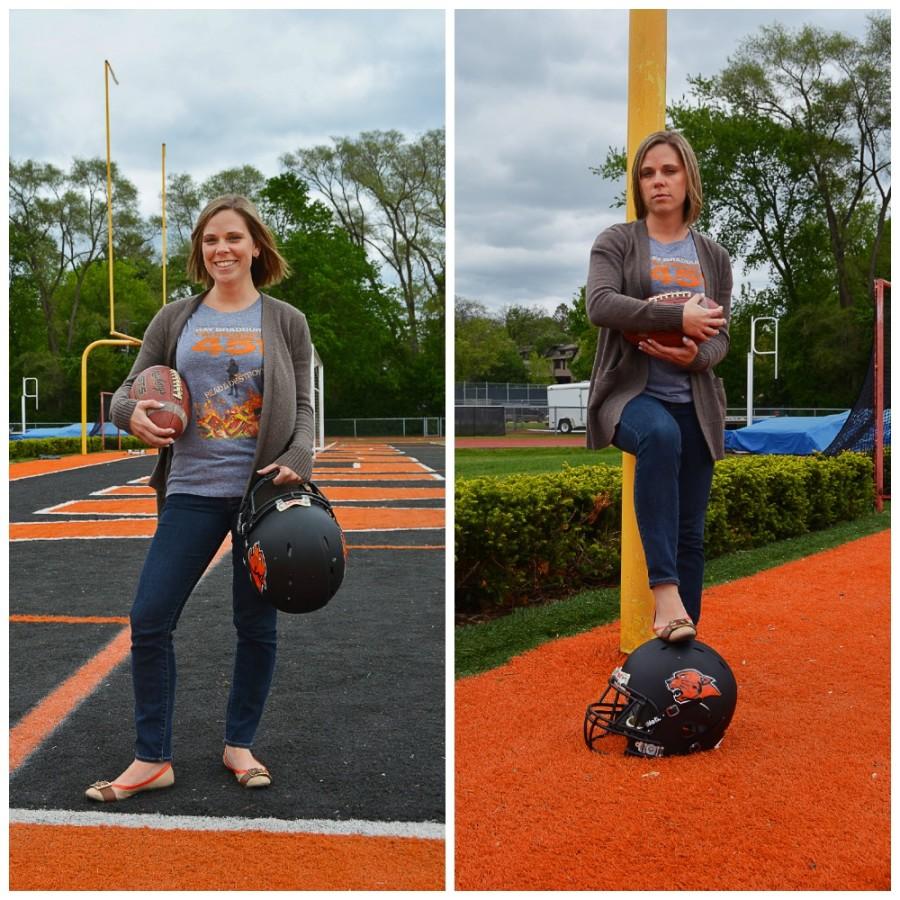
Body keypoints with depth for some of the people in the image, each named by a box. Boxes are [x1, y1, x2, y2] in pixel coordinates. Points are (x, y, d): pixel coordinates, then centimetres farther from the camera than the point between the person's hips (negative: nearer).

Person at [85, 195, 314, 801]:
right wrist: (132, 413, -14)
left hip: (264, 490, -1)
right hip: (192, 490, 1)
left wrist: (298, 460, -14)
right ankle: (152, 759, 11)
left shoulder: (286, 322, 5)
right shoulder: (175, 319, 8)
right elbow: (129, 389, 10)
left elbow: (304, 406, 5)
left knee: (256, 625, 8)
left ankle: (241, 744, 27)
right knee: (150, 620, -3)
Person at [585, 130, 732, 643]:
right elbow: (600, 305, -14)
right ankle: (665, 591, -41)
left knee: (692, 535, 2)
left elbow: (721, 337, 9)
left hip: (696, 403, 4)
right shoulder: (617, 243, 5)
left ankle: (687, 642, 11)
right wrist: (680, 317, -18)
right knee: (660, 435, -39)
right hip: (631, 390, -4)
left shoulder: (714, 257, 15)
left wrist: (697, 355, -15)